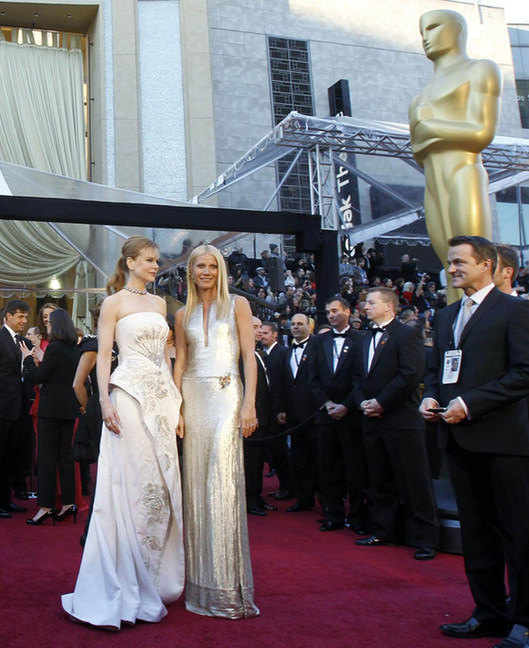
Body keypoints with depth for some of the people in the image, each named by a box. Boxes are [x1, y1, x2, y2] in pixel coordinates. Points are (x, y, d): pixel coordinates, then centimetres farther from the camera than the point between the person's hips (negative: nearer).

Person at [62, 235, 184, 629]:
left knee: (162, 482, 8)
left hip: (162, 397, 6)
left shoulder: (159, 303, 17)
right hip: (130, 394, -6)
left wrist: (175, 400, 11)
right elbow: (103, 356, -5)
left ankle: (156, 579, 21)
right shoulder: (114, 303, 1)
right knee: (131, 483, -5)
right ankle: (129, 585, 6)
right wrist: (105, 402, -17)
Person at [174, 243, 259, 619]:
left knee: (222, 482, -8)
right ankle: (200, 579, 17)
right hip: (193, 397, 4)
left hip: (226, 395, -3)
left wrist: (249, 404, -11)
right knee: (196, 483, 5)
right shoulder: (183, 315, 14)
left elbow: (249, 356, -1)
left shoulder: (237, 305, 5)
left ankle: (227, 584, 1)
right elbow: (179, 363, 11)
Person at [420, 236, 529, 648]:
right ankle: (490, 612, 27)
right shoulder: (446, 316, 17)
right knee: (476, 532, 14)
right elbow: (436, 367, 22)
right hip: (460, 439, 7)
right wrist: (431, 396, 1)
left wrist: (470, 404, -18)